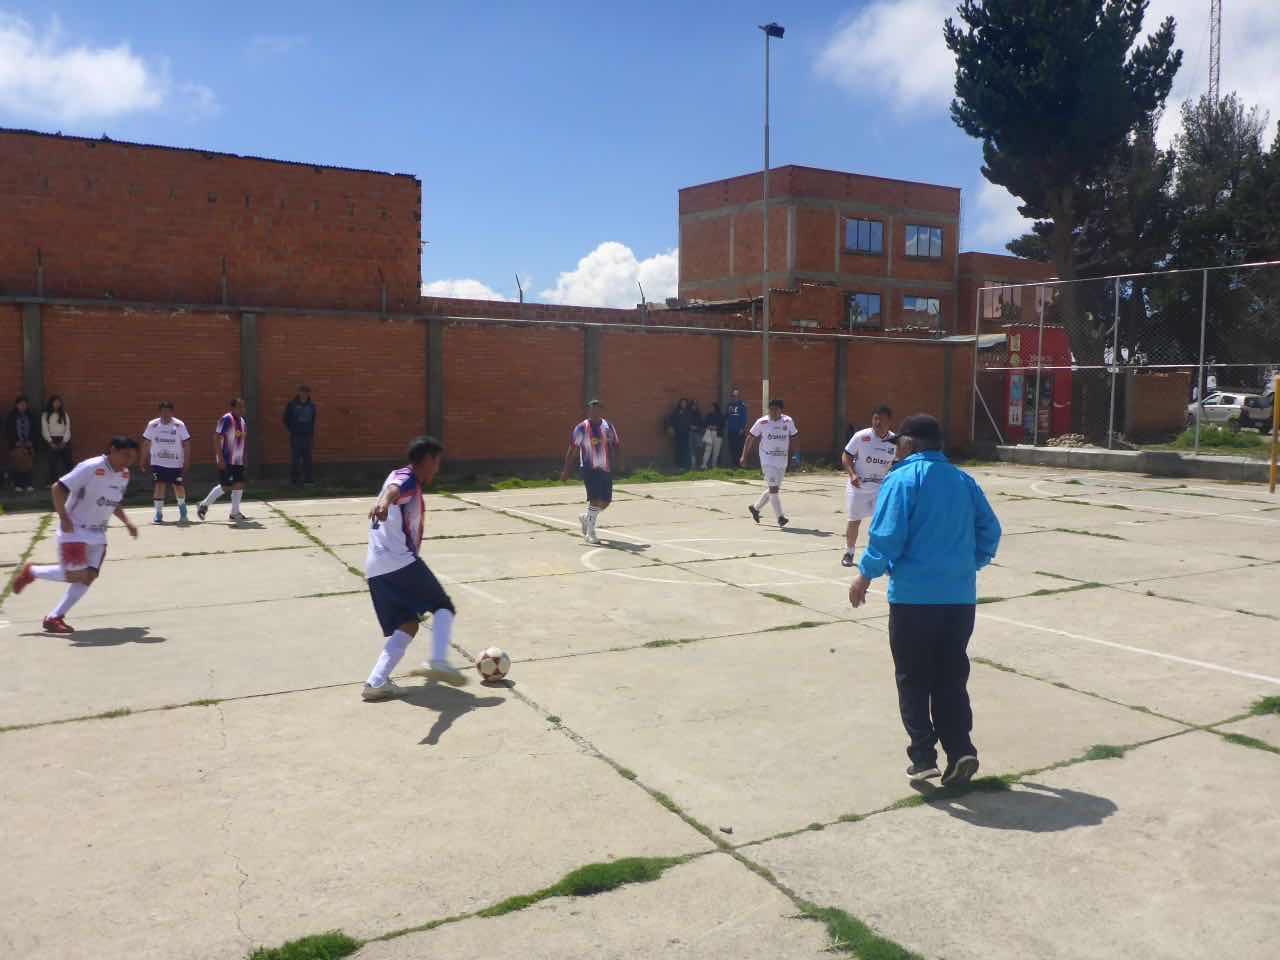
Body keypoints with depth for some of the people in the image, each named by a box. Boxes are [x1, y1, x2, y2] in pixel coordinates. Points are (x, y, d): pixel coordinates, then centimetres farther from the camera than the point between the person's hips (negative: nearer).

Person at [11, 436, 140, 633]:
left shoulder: (124, 475, 6)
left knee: (89, 577, -3)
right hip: (74, 530, -7)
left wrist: (127, 523, 9)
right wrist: (64, 518, -23)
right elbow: (58, 488, -18)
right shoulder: (91, 468, -18)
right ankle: (31, 572, 14)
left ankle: (54, 618, 6)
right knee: (75, 575, -13)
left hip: (98, 534, 7)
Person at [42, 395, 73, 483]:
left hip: (63, 441, 2)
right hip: (51, 441, -1)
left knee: (67, 462, -3)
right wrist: (50, 442, -10)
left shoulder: (65, 415, 11)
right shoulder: (46, 415, 6)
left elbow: (68, 429, 5)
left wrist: (64, 441, -7)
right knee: (53, 463, -5)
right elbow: (44, 430, 0)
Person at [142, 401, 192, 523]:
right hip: (158, 463, 1)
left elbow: (186, 444, -4)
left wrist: (187, 461, -8)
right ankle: (158, 514, 0)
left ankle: (182, 509, 32)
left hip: (176, 463, 0)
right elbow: (146, 443, 8)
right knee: (160, 486, -9)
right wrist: (144, 460, 8)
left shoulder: (179, 425, -6)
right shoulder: (152, 425, 0)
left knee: (179, 487, 6)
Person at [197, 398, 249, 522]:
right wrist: (220, 458, -21)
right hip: (226, 461, -7)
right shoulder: (226, 419, -13)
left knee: (239, 485, 4)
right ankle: (204, 505, 14)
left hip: (238, 460, 7)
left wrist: (243, 458, 17)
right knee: (225, 486, -4)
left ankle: (235, 512, 12)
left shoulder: (242, 421, 11)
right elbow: (217, 438, -16)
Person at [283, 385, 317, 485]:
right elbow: (286, 420, 5)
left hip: (307, 436, 3)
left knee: (307, 458, 3)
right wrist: (292, 430, 1)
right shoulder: (291, 405, 0)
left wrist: (312, 436, 13)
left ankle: (307, 478, 8)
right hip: (295, 436, -3)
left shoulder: (311, 406, 9)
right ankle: (294, 479, 2)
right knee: (295, 458, -3)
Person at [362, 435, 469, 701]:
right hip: (401, 562, -9)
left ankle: (376, 682, -4)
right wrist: (384, 500, -53)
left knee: (405, 624, 10)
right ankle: (438, 661, -19)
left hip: (375, 568, 9)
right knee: (443, 607, 3)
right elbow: (393, 489, -30)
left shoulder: (403, 478, 26)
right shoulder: (408, 478, -3)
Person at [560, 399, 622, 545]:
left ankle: (586, 518, 35)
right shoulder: (581, 428, -4)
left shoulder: (608, 426, 9)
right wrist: (566, 471, -4)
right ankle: (590, 533, -4)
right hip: (589, 469, -5)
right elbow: (572, 450, -1)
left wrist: (618, 460, -1)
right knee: (595, 499, -15)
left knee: (606, 501, 8)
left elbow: (615, 444, 17)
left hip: (606, 469, 5)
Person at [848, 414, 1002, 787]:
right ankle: (960, 751, 7)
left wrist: (866, 573, -4)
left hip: (913, 596, -5)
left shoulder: (902, 479, -8)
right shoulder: (964, 481, 10)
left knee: (913, 679, 7)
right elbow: (990, 530, 12)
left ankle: (923, 755, 7)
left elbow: (887, 535, -16)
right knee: (951, 678, 14)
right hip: (959, 597, 5)